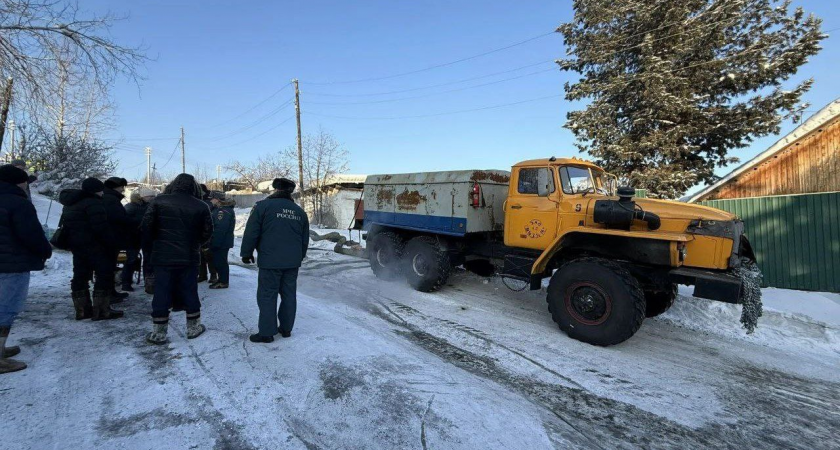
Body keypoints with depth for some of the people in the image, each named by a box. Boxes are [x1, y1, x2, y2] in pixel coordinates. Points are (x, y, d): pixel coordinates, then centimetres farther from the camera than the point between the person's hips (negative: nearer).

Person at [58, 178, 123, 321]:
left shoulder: (70, 204, 18)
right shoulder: (93, 203, -14)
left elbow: (66, 225, 23)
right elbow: (101, 227, -22)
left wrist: (72, 241, 25)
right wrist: (112, 242, -16)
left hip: (75, 244, 10)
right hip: (93, 245, -10)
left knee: (80, 275, 13)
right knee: (105, 274, -6)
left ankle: (82, 309, 19)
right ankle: (101, 310, -8)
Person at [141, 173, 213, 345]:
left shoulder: (159, 201, -3)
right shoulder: (201, 206, -3)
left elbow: (146, 226, -5)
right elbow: (208, 232, -1)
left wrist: (156, 242, 12)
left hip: (162, 257, 0)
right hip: (189, 258, 1)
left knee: (161, 294, 7)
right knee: (190, 293, 11)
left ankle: (158, 333, 14)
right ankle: (194, 328, 21)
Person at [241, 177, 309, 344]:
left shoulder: (263, 205, -5)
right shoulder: (300, 211, 11)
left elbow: (251, 232, -7)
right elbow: (305, 239, 16)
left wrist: (246, 253, 5)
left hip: (270, 261, -5)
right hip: (292, 261, 5)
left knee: (267, 296, 3)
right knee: (289, 295, 12)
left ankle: (266, 333, 7)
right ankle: (286, 328, 21)